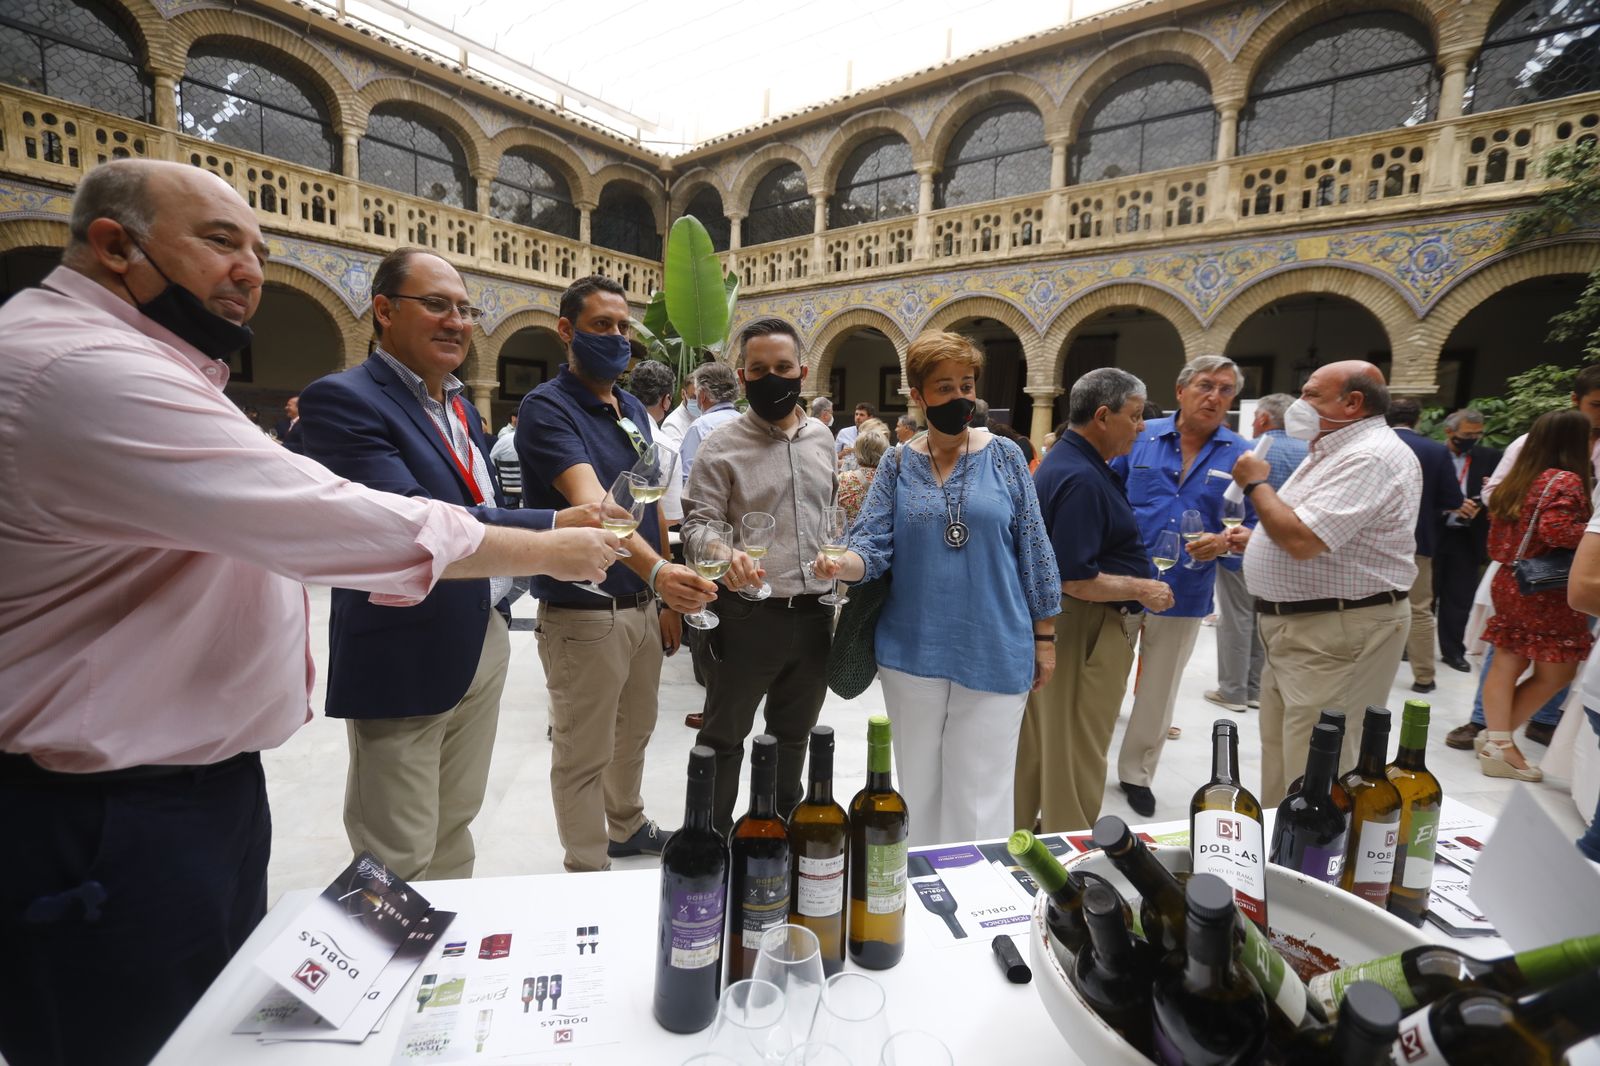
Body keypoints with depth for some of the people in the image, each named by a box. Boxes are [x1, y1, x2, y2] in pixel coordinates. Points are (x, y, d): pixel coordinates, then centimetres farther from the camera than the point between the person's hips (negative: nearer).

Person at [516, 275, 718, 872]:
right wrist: (656, 570, -46)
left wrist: (668, 598, 12)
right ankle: (589, 875, 28)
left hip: (642, 608, 8)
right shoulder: (547, 408, -14)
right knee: (584, 755, 9)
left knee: (632, 735, 23)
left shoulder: (635, 411, 10)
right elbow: (590, 504, -31)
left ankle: (626, 828, 46)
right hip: (583, 616, -7)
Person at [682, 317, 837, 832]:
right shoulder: (721, 446, -7)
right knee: (723, 738, 10)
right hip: (747, 614, -5)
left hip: (814, 613, 5)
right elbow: (699, 524, -12)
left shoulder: (823, 437, 9)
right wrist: (725, 556, -33)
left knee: (794, 735, 21)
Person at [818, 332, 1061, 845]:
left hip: (995, 653, -1)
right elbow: (873, 546, -6)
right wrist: (841, 565, -28)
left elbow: (1033, 550, 2)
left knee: (980, 793, 6)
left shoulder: (1004, 457, 0)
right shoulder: (897, 466, 2)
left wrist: (1044, 637, 2)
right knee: (918, 782, 16)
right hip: (913, 651, 2)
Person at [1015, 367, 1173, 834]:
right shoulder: (1082, 479, -22)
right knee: (1076, 749, 2)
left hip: (1052, 621, 11)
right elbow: (1073, 579, -26)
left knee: (1039, 739, 19)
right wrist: (1143, 590, -13)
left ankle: (1021, 827, 33)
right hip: (1085, 628, -11)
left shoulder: (1066, 461, 12)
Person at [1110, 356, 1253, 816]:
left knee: (1158, 693, 17)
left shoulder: (1242, 457, -2)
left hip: (1183, 594, 1)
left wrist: (1225, 543, -23)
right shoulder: (1141, 437, -2)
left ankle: (1136, 773, 38)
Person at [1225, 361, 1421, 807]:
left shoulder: (1370, 456, -19)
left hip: (1337, 632, -11)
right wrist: (1257, 540, 7)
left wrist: (1256, 483, -13)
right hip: (1297, 625, 11)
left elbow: (1302, 539, -28)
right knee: (1282, 756, 21)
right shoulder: (1336, 450, 16)